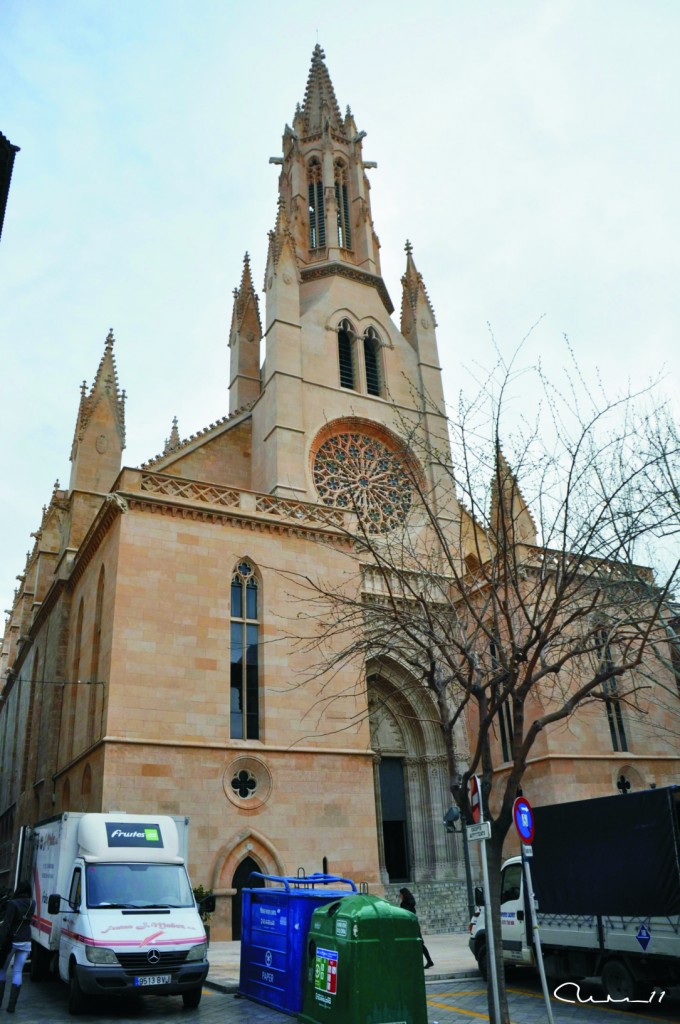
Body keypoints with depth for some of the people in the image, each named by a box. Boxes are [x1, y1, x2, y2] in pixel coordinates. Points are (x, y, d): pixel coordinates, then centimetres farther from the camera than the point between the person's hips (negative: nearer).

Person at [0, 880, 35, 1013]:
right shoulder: (32, 903, 1)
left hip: (12, 941, -4)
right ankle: (11, 1005, 4)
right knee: (17, 972, 7)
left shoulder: (13, 903, -15)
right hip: (25, 942, 4)